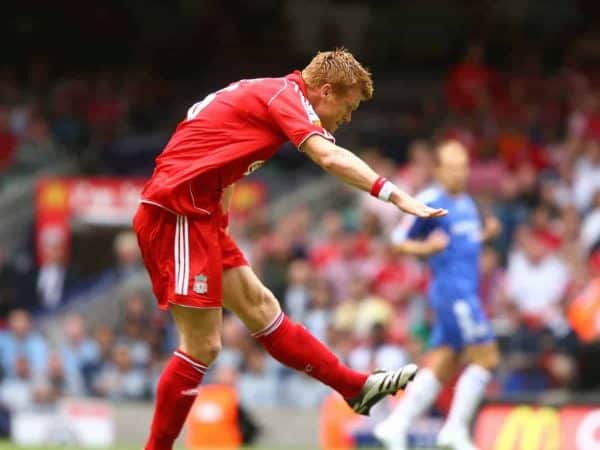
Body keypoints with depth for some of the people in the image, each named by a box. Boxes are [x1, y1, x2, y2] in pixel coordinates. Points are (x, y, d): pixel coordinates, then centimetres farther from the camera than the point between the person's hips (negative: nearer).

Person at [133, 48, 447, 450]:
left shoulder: (266, 94, 19)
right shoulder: (286, 94, -10)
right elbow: (330, 157, -26)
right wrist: (394, 194, -33)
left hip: (199, 213, 10)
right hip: (178, 210, -10)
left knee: (259, 307, 11)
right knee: (203, 346, -7)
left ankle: (356, 387, 15)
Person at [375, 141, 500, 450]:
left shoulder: (467, 202, 17)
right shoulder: (430, 202, -8)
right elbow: (397, 241, -6)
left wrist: (485, 233, 12)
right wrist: (426, 247, -23)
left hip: (467, 291, 9)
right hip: (451, 288, -9)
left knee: (439, 367, 7)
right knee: (486, 357, -11)